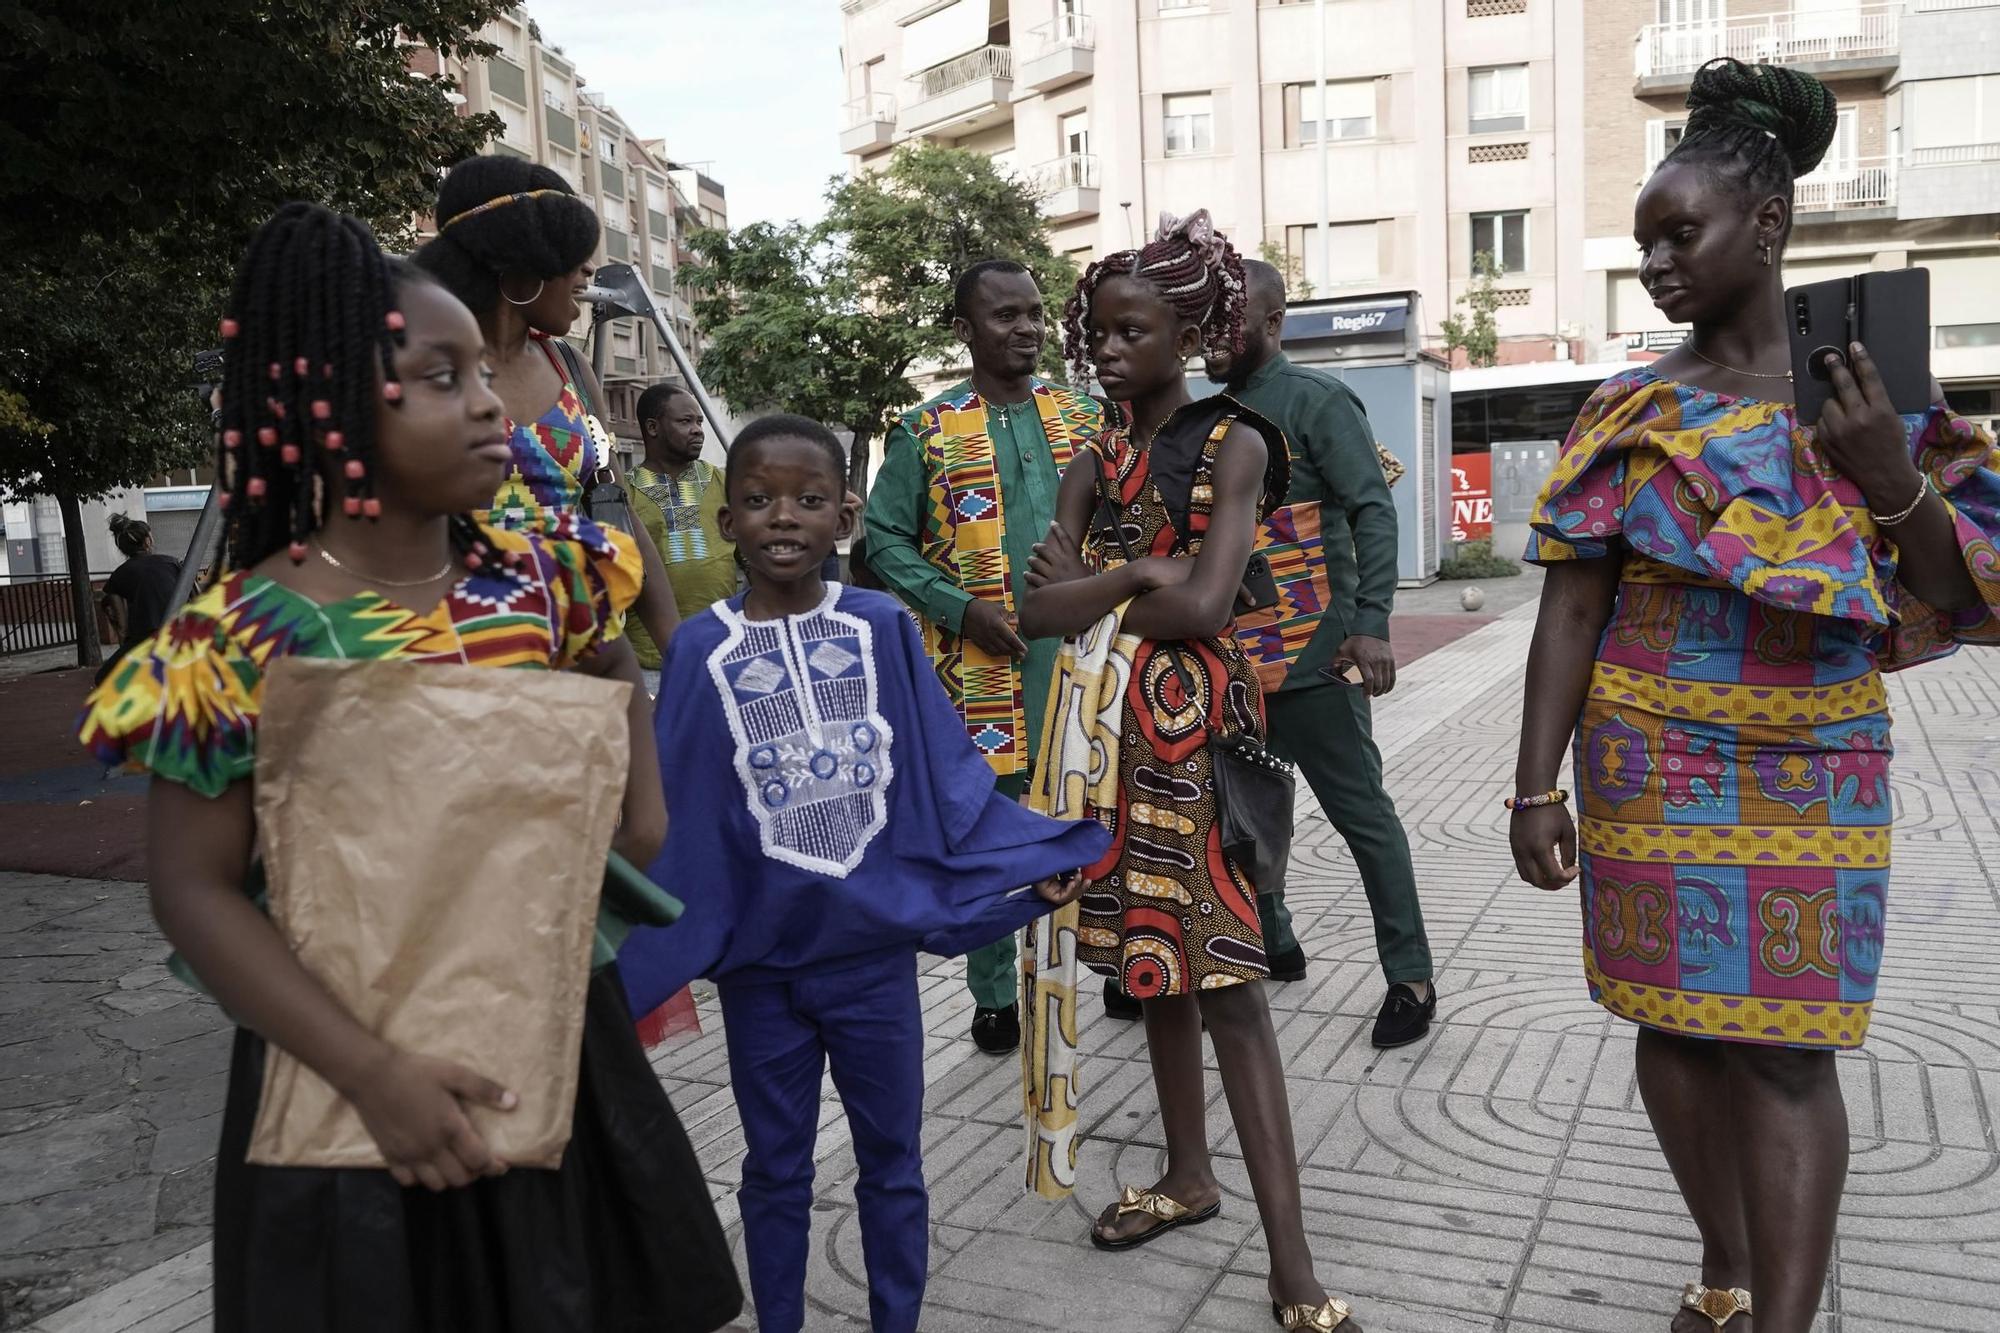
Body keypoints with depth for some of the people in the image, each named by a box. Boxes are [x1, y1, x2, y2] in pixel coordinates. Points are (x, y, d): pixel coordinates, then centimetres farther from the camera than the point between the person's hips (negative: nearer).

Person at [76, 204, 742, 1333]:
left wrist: (644, 800, 2)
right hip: (361, 1068, -4)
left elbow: (612, 660, 18)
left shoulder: (536, 577, -5)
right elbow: (195, 889, -15)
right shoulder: (246, 640, -18)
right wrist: (372, 1072, -22)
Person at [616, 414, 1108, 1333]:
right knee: (775, 1170, 18)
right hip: (759, 963, 0)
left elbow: (947, 777, -2)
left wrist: (1034, 860, -7)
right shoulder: (701, 650, -8)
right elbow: (669, 822, -5)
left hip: (876, 949, 1)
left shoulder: (882, 629, -6)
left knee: (893, 1164, 17)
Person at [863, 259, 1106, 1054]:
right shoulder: (927, 433, 2)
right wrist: (961, 608, -11)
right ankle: (995, 996, 20)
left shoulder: (1083, 418, 11)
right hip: (983, 661, -2)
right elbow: (885, 540, 0)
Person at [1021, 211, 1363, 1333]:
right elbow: (1038, 611, 0)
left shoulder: (1234, 442, -5)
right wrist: (1132, 573, -12)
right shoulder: (1095, 463, 12)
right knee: (1152, 949, 13)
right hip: (1113, 727, 6)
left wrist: (1084, 600, -5)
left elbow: (1204, 606, -17)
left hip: (1199, 723, -6)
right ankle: (1190, 1173, 30)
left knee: (1224, 972, -8)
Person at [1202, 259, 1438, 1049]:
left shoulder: (1317, 401, -7)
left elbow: (1374, 512, -14)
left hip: (1310, 653, -7)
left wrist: (1370, 623, -24)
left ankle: (1410, 977, 13)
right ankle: (1271, 944, 32)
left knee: (1361, 812, 2)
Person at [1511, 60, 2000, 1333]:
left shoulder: (1871, 388, 1)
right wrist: (1537, 785, -9)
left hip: (1814, 782, 0)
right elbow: (1571, 605, -4)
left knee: (1786, 1049, -2)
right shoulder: (1635, 411, -1)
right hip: (1655, 774, 1)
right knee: (1681, 1025, 9)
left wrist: (1892, 481, -19)